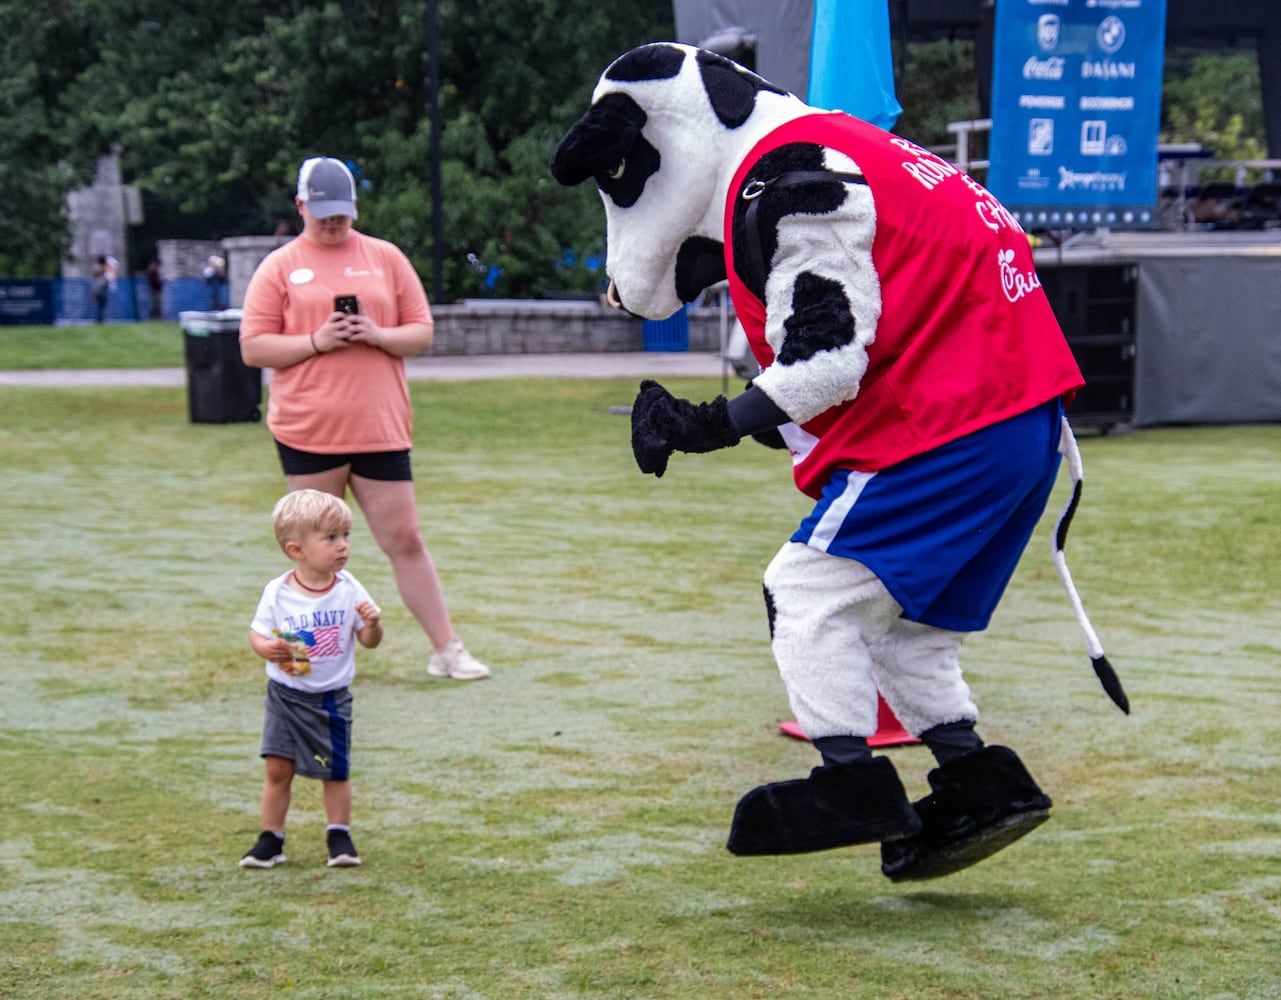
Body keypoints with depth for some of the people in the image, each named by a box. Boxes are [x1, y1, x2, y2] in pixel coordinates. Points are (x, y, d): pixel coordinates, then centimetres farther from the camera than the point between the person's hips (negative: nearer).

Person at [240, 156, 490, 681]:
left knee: (406, 540, 2)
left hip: (381, 429, 1)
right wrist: (315, 342, -14)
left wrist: (379, 335, -10)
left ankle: (447, 651, 6)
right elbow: (253, 348, 0)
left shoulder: (386, 258, 10)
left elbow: (422, 333, 10)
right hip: (306, 432, -1)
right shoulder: (279, 267, 5)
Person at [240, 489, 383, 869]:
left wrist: (373, 624, -25)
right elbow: (258, 634, -4)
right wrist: (269, 649, -26)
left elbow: (369, 641, -3)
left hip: (332, 698, 1)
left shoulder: (348, 589, -9)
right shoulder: (277, 593, -12)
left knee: (336, 770, 8)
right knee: (278, 768, 1)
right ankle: (270, 839, 13)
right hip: (286, 694, -1)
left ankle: (339, 836, 24)